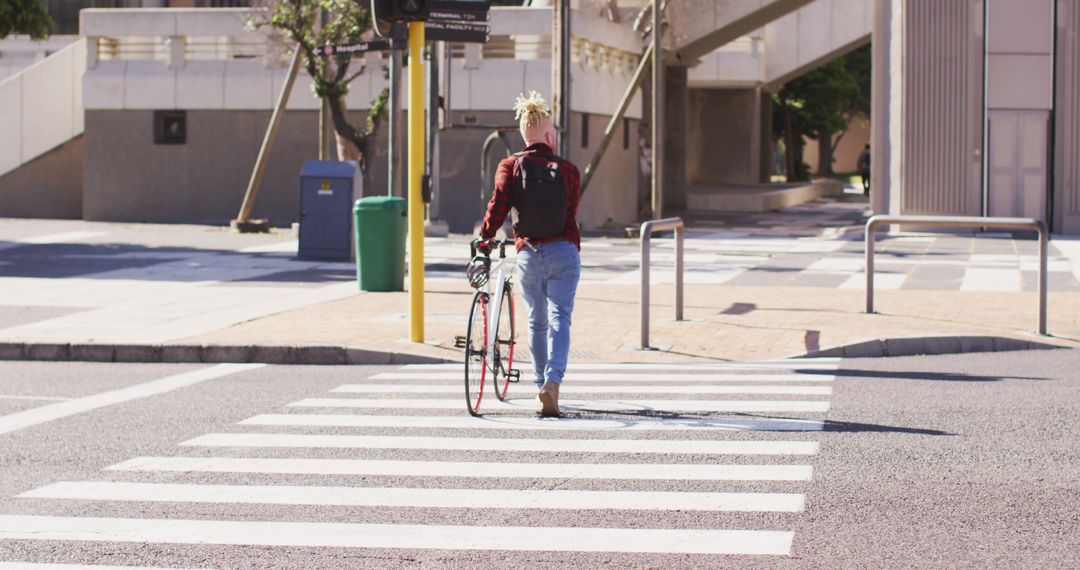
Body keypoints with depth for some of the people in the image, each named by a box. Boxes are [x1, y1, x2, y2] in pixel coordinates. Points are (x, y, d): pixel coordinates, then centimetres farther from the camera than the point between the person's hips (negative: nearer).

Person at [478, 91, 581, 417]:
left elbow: (498, 207, -11)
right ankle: (553, 382, -25)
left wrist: (484, 238, 2)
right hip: (563, 253, -1)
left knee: (537, 322, 17)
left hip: (528, 255, 1)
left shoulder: (510, 166, -2)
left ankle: (542, 385, 21)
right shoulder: (567, 170, -2)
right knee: (559, 319, -4)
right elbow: (571, 217, 0)